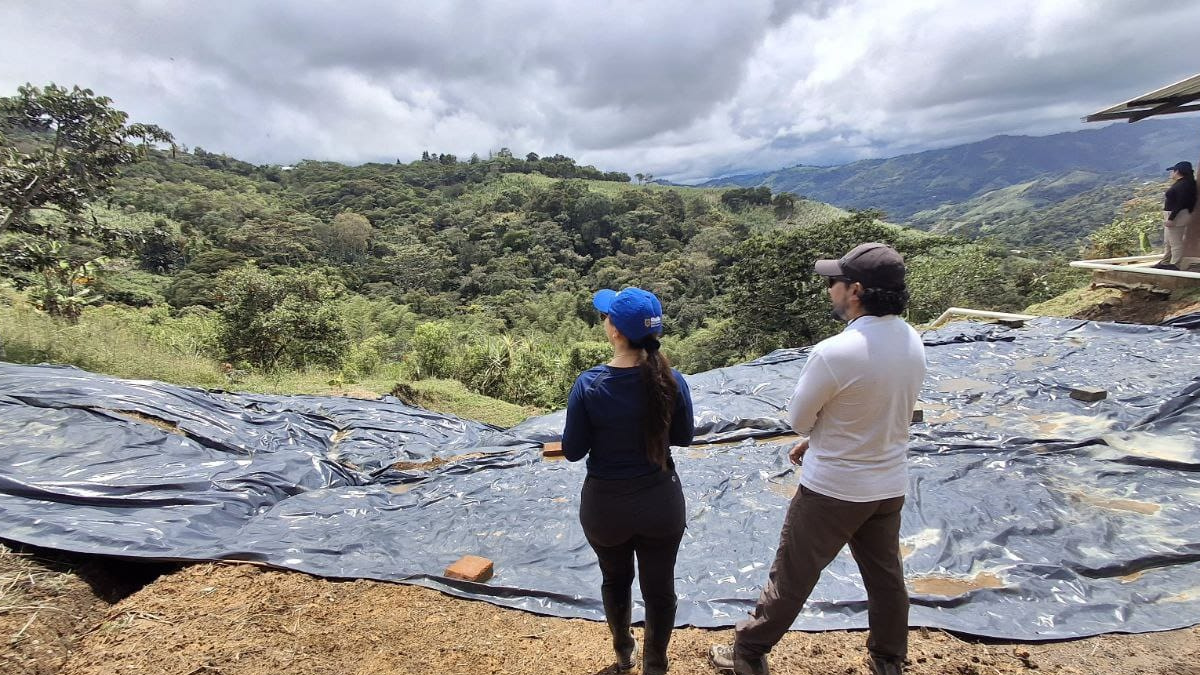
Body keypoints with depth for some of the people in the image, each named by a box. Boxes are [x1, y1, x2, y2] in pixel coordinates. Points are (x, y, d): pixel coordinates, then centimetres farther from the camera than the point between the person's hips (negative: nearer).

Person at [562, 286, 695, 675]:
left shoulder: (589, 385, -20)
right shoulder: (671, 380, -15)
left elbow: (573, 452, -10)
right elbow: (684, 437, 0)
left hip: (605, 506, 0)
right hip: (661, 502, 0)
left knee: (615, 581, 27)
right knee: (659, 589, 19)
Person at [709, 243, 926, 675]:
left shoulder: (834, 353, -28)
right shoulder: (913, 343, -4)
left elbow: (797, 419, -15)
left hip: (832, 490, -6)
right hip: (890, 487, 7)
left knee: (791, 577, 10)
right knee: (885, 575, 23)